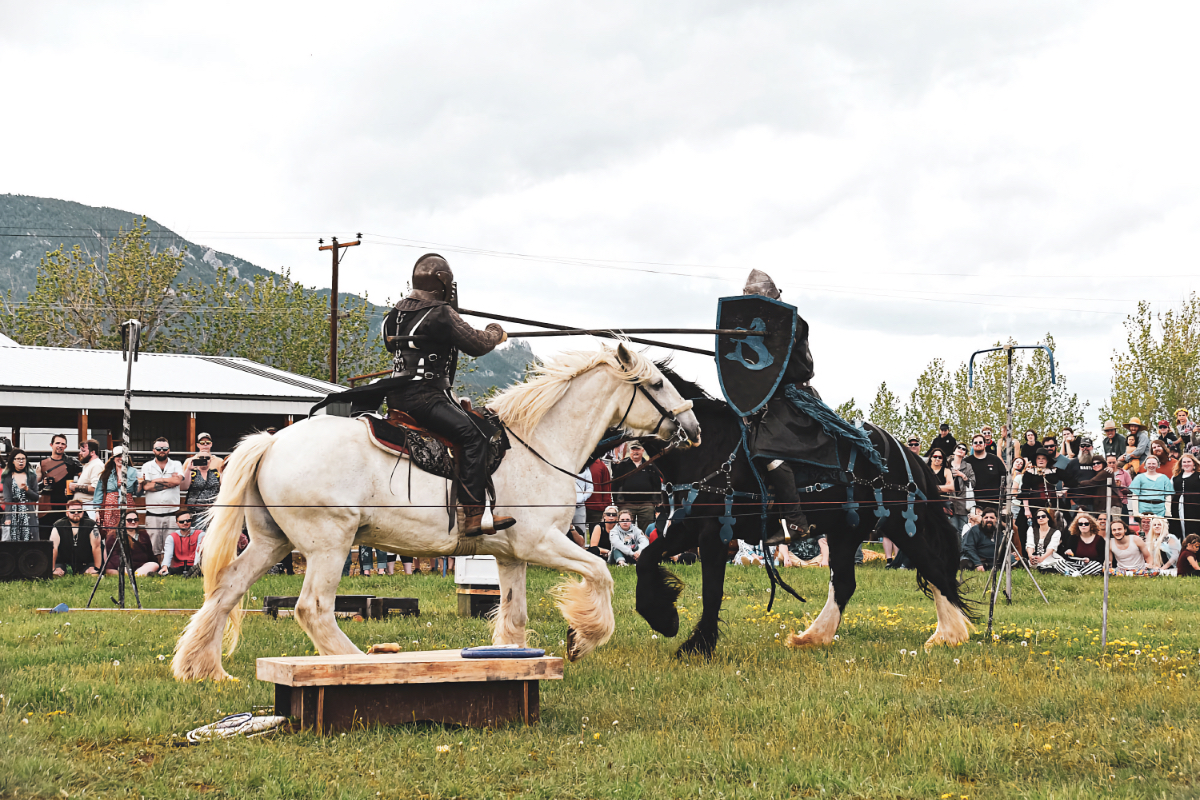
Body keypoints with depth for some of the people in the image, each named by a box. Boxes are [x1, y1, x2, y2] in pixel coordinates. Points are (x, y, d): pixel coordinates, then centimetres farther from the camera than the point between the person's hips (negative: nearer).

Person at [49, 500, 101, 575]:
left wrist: (96, 569, -11)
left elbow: (96, 547, -7)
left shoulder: (90, 525, -7)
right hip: (64, 563, 0)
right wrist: (52, 570, -17)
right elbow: (53, 548, -11)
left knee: (93, 575, -26)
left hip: (86, 563, 0)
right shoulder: (58, 526, -7)